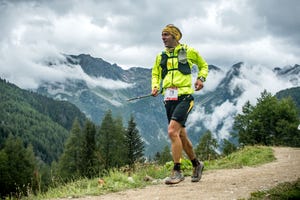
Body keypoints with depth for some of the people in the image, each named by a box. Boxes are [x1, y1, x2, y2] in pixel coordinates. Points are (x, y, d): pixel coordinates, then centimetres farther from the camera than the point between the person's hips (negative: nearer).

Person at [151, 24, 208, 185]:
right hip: (169, 99, 6)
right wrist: (155, 87, 3)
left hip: (184, 97, -6)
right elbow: (155, 74, 24)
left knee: (172, 131, -20)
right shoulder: (160, 57, 15)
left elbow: (203, 65, 17)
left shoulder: (188, 51, 3)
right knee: (181, 135, 12)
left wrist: (201, 78, -1)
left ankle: (177, 171, -13)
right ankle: (196, 164, 33)